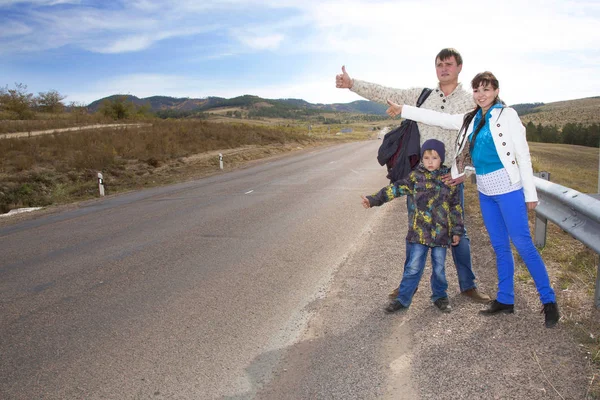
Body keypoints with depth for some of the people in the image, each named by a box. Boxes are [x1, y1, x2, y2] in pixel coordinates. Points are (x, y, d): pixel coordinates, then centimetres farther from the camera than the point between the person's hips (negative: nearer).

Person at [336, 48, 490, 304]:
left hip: (451, 177, -1)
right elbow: (385, 94, -2)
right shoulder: (421, 95, 6)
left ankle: (467, 285, 26)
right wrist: (351, 84, -12)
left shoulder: (470, 102, 1)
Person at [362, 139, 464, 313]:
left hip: (441, 232, 1)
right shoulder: (416, 176, -1)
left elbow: (456, 207, 8)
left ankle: (440, 296, 33)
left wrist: (457, 231, 8)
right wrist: (373, 200, -18)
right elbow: (396, 188, -8)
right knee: (414, 267, 3)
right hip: (420, 231, -1)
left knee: (439, 268, 12)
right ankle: (403, 299, 15)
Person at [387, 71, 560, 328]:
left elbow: (522, 154, -7)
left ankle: (549, 301, 10)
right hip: (485, 191, 6)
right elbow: (439, 119, 11)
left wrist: (530, 193, -9)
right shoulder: (471, 120, 10)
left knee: (523, 244, -5)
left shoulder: (507, 115, -6)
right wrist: (403, 110, 9)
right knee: (499, 247, 12)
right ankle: (505, 299, 22)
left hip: (508, 187, -6)